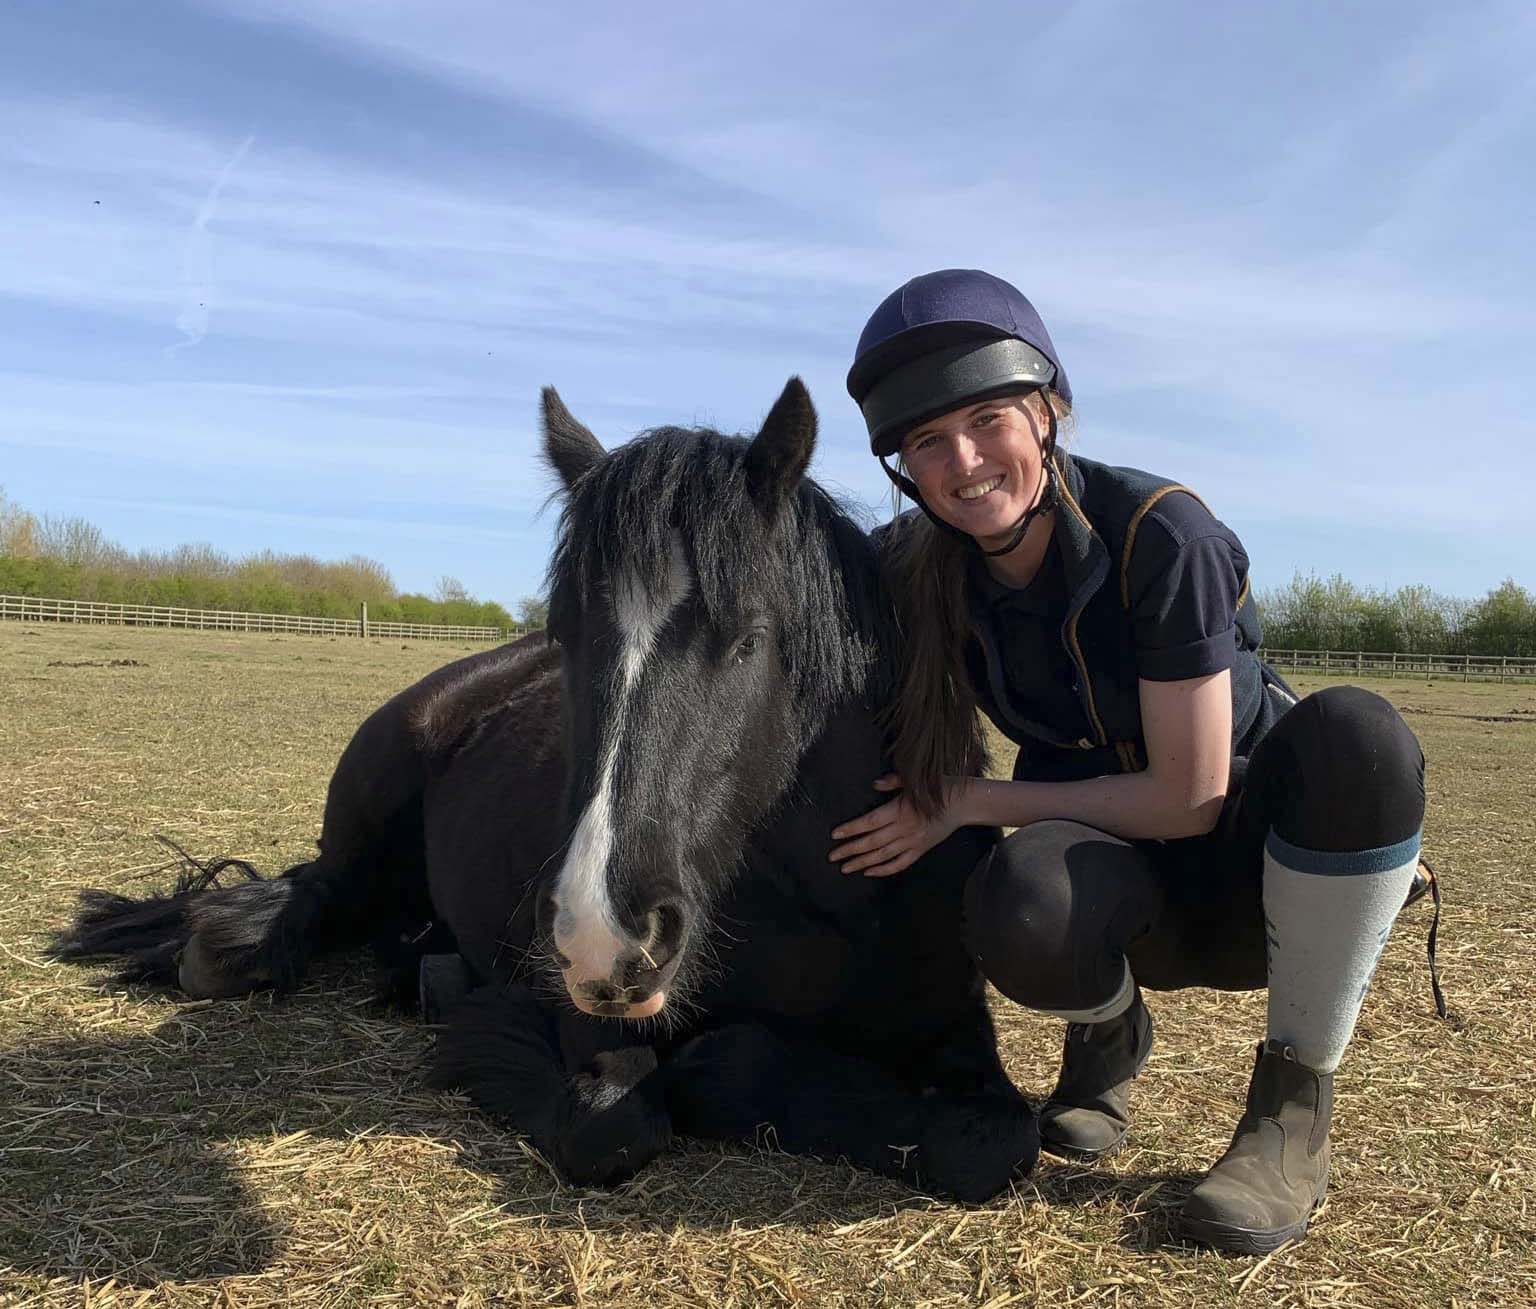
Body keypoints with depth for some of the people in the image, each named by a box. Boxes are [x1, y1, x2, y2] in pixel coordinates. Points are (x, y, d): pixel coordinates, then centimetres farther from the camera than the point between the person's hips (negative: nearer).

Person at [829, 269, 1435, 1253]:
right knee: (1022, 909, -35)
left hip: (1253, 854, -1)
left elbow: (1190, 797, -22)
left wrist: (970, 802, -20)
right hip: (1130, 882, 2)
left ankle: (1296, 1101, -15)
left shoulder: (1161, 532, -24)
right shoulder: (922, 573, -11)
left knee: (1357, 731, -36)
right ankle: (1109, 1034, 4)